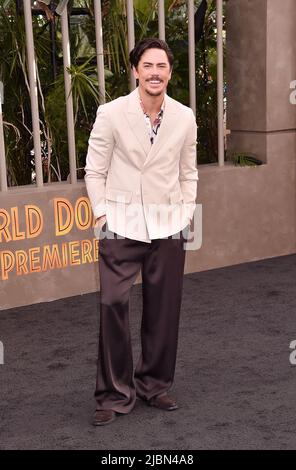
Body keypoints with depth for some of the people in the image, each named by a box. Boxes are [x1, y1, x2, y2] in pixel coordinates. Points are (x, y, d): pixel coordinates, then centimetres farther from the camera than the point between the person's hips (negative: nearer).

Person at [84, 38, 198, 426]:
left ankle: (155, 384, 26)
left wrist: (186, 214, 6)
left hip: (168, 226, 3)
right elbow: (94, 170, 0)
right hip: (121, 225, -3)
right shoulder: (111, 114, -6)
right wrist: (102, 214, -5)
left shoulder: (185, 117, 3)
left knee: (163, 309, 8)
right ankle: (115, 394, 8)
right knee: (113, 305, -7)